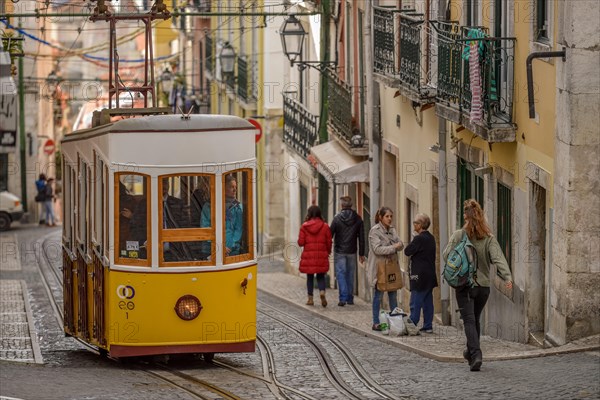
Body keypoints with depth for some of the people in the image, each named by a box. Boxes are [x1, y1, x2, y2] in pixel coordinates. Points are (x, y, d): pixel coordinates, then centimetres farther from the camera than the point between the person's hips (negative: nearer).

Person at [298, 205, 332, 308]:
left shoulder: (304, 226, -5)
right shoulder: (325, 226, -2)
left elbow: (301, 242, -5)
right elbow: (329, 242, 1)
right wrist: (328, 252, 18)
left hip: (308, 255, -1)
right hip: (321, 256, 1)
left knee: (310, 277, 11)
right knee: (320, 276, 10)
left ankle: (310, 298, 12)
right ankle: (322, 292, -16)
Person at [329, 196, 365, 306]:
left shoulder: (337, 218, -8)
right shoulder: (358, 219, 0)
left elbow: (330, 235, -7)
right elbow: (361, 238, 3)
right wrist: (361, 253, 10)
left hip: (339, 251, -3)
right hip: (352, 252, 3)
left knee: (340, 274, -1)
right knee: (350, 275, 12)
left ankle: (343, 298, -12)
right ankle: (350, 298, 16)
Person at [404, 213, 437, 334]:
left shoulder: (419, 239, -17)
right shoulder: (431, 238, 10)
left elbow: (407, 251, -15)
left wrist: (412, 240, -3)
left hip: (420, 276, -8)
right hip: (430, 275, 8)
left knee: (415, 303, -6)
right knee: (427, 302, 11)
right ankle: (428, 326, 13)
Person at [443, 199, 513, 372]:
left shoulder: (458, 235, -8)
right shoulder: (489, 238, -3)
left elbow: (446, 256, -5)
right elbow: (498, 258, -15)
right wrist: (507, 277, -24)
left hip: (464, 285, -3)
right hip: (483, 286, 3)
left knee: (469, 321, -5)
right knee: (475, 320, 20)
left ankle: (475, 354, -22)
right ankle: (471, 352, 34)